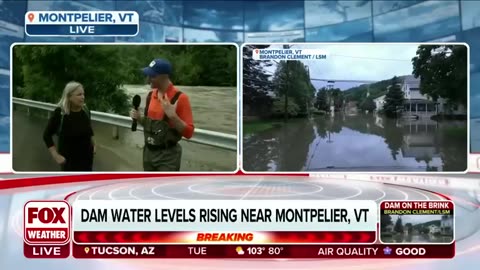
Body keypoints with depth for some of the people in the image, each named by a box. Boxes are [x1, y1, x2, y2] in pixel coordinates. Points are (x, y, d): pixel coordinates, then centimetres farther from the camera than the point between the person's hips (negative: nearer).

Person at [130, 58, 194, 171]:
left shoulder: (180, 98, -15)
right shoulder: (151, 95, 6)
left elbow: (188, 132, -16)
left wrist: (173, 116, -29)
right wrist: (139, 118, -1)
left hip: (168, 156, -7)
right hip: (149, 152, 7)